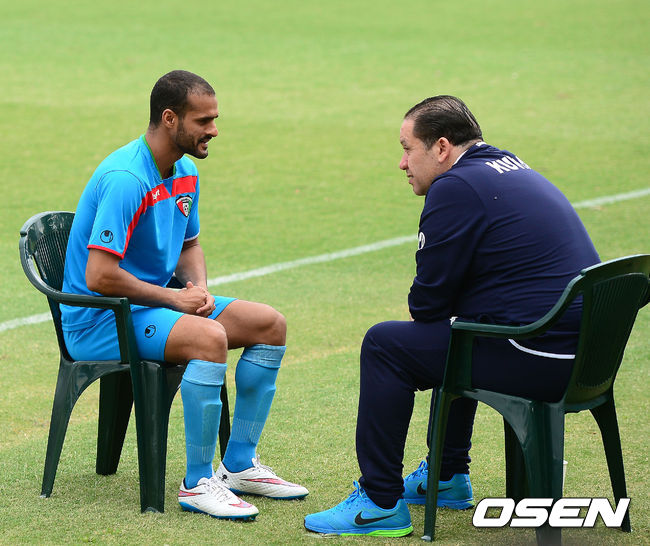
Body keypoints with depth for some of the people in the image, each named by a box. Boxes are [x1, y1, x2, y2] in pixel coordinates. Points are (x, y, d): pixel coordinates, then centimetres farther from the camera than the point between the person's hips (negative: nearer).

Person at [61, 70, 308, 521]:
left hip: (156, 303, 10)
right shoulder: (125, 179, -24)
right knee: (210, 338, -34)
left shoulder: (186, 175, 7)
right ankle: (198, 483, -24)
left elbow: (189, 245, 23)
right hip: (98, 323, -10)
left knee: (270, 325, 2)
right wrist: (175, 299, -18)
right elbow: (99, 276, -28)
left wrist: (199, 288, 0)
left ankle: (239, 465, 7)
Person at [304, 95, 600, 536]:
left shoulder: (456, 187, -11)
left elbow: (429, 300, -8)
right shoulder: (511, 167, 19)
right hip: (583, 356, 10)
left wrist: (429, 322, 12)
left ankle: (381, 504, 4)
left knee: (384, 345, 0)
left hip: (538, 359, -10)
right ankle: (448, 478, 41)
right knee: (447, 335, 33)